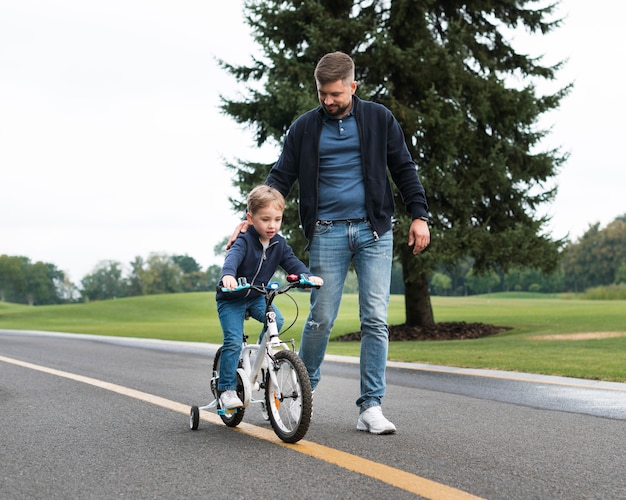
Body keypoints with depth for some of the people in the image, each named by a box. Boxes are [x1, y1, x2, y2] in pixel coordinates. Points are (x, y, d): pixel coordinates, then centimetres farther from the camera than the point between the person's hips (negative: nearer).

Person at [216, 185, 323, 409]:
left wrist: (308, 276, -33)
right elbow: (232, 258, -40)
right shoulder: (244, 242, -22)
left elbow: (292, 262, -10)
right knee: (233, 342, -17)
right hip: (232, 299, -5)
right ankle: (227, 389, -8)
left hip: (257, 297, 5)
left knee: (277, 320, -20)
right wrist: (228, 275, -63)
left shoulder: (279, 244, -3)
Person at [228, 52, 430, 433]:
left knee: (376, 319, -5)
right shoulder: (305, 127, 7)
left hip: (374, 230, 0)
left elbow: (403, 168, 10)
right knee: (321, 318, -1)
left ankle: (371, 406, -1)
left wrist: (419, 215, 2)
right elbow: (281, 177, 8)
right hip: (327, 233, 0)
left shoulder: (379, 119, 6)